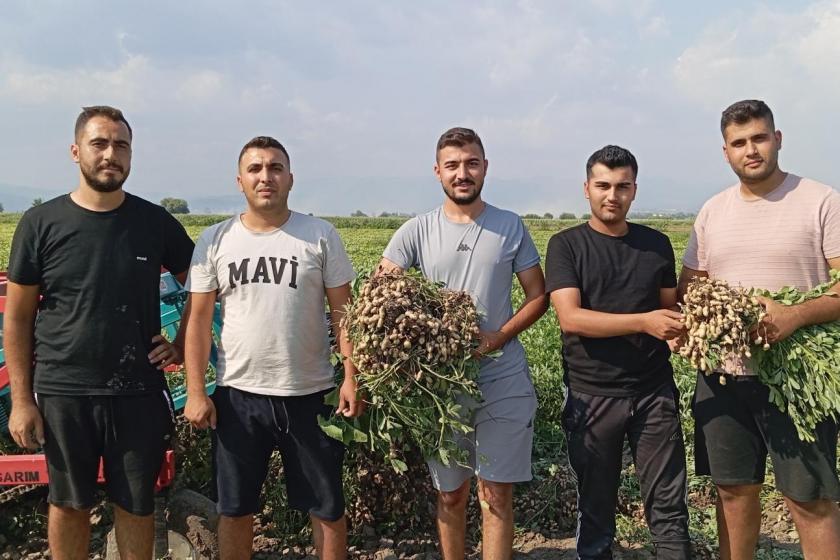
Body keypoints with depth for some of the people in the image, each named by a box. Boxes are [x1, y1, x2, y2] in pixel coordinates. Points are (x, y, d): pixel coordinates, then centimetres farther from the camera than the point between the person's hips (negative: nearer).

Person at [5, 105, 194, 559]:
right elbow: (17, 318, 1)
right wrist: (21, 399, -2)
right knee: (69, 504, 15)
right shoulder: (41, 224, -3)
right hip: (63, 393, 0)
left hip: (139, 392, 1)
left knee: (136, 505, 12)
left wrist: (183, 345, 1)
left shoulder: (155, 223, -1)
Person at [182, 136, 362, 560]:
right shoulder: (214, 241, 1)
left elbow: (344, 312, 0)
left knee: (327, 507, 11)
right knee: (234, 508, 15)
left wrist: (352, 378, -9)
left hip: (310, 395, -1)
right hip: (237, 396, 1)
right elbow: (198, 320, 3)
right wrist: (195, 392, -3)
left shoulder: (321, 236, -2)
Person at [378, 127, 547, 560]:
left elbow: (538, 296, 5)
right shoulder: (416, 232, 1)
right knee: (450, 494, 14)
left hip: (503, 381, -1)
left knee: (496, 493, 2)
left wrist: (499, 337, -12)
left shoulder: (510, 227, 2)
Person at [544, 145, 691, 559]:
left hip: (654, 393, 2)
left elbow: (671, 310, 12)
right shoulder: (566, 245, -3)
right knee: (595, 508, 13)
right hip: (590, 396, -2)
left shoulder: (657, 244, 7)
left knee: (669, 508, 6)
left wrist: (685, 329, -11)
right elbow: (570, 318, -15)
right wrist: (643, 322, -25)